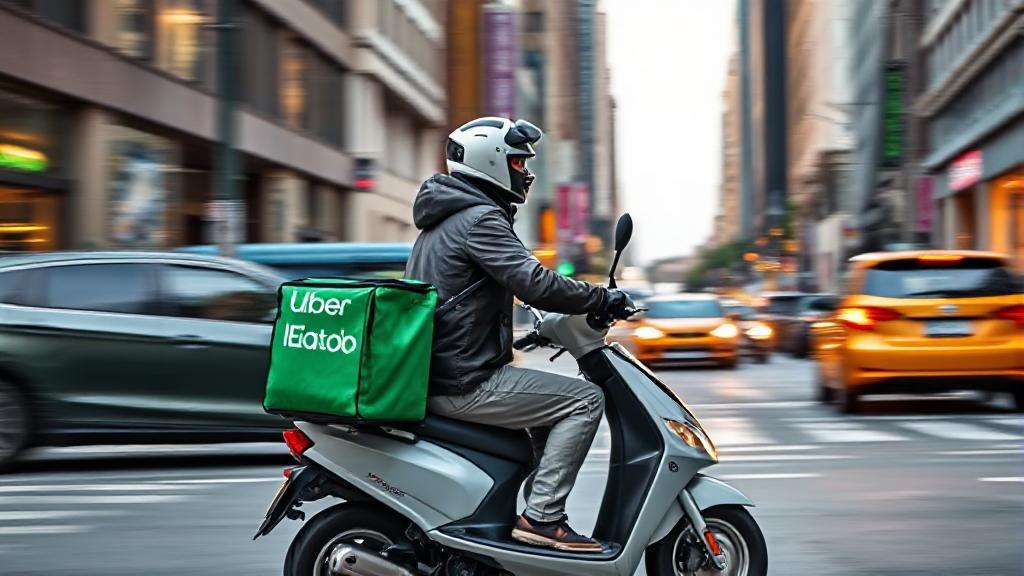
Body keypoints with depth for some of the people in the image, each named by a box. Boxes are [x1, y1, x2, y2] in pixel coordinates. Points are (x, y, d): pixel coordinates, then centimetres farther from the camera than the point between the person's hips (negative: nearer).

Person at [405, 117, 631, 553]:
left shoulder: (443, 221, 20)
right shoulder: (479, 219, -13)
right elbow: (533, 282, -23)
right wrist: (601, 299, -12)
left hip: (433, 376, 11)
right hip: (465, 382, -11)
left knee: (552, 401, 24)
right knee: (585, 400, -9)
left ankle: (540, 512, 19)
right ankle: (541, 516, -13)